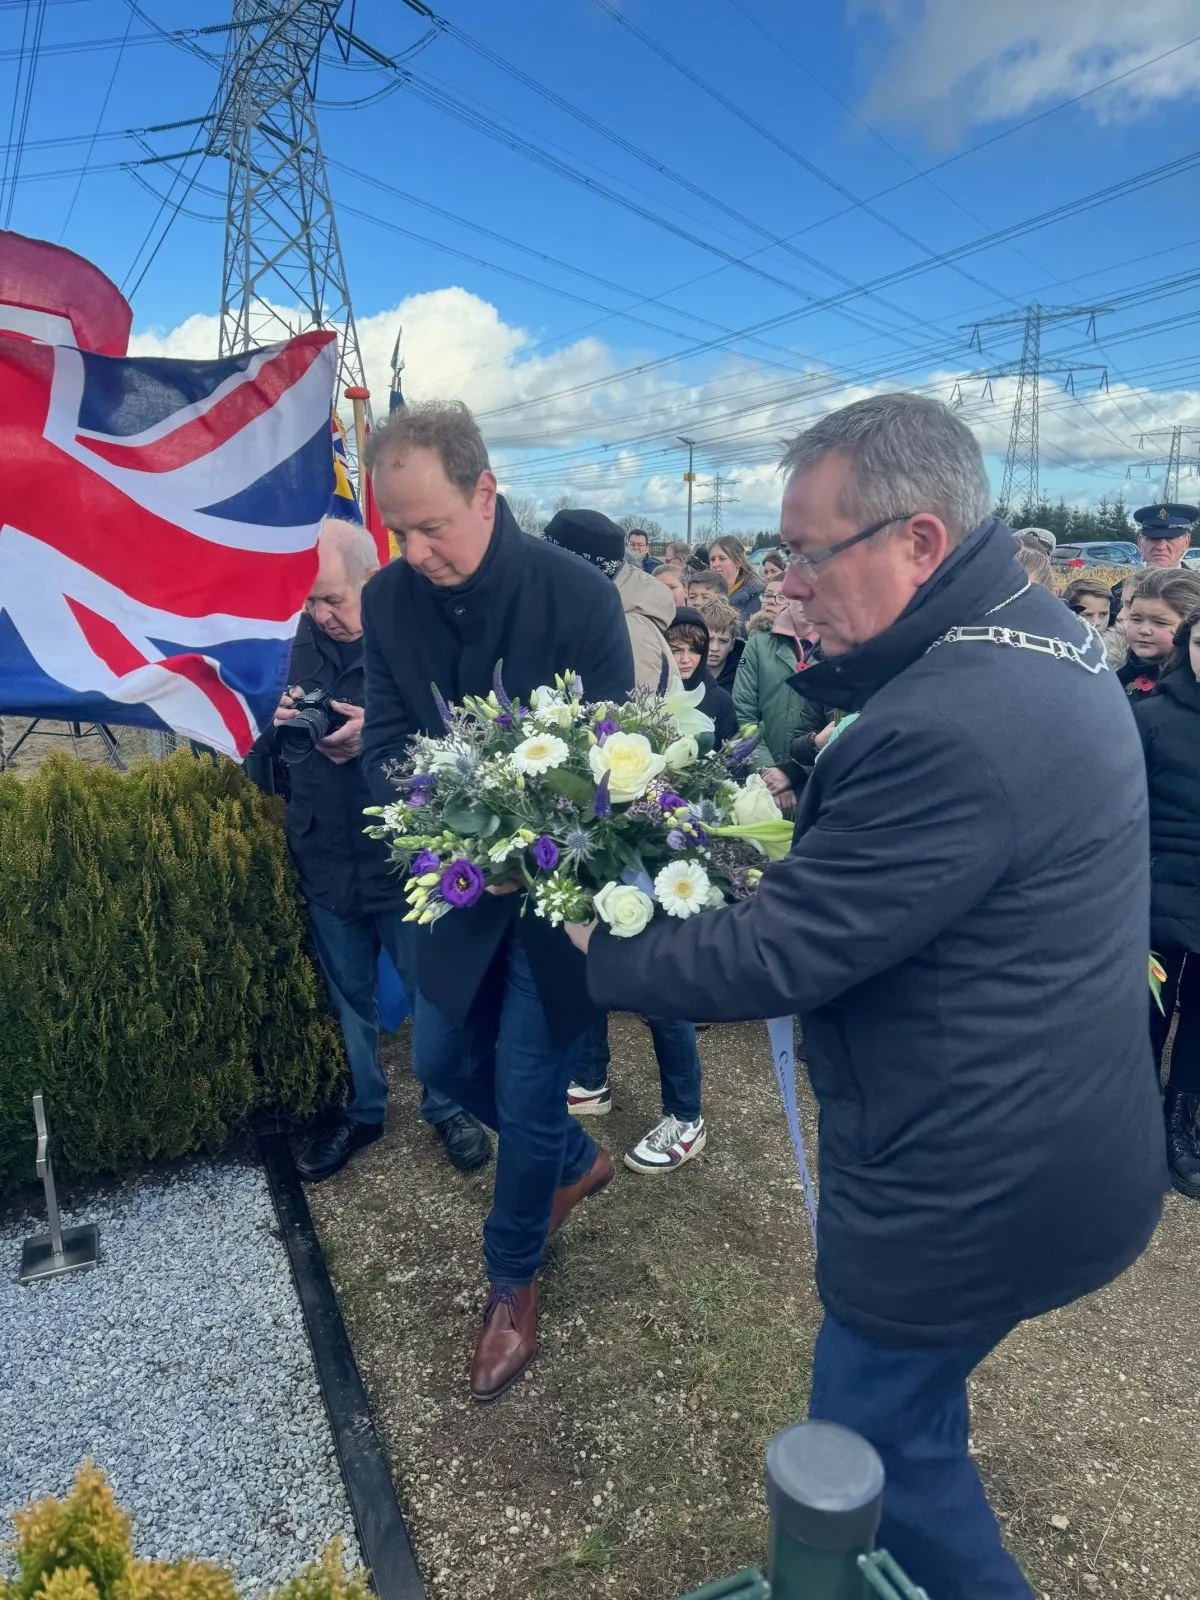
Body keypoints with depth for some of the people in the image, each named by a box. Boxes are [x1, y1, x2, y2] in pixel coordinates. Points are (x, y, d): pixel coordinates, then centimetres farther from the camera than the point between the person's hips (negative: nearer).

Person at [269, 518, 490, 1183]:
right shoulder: (305, 638, 1)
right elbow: (276, 750, 12)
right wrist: (284, 722, -10)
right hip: (325, 857, 5)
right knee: (349, 997, 20)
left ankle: (446, 1106, 36)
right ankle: (362, 1109, 41)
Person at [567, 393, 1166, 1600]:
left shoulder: (949, 729, -33)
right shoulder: (1038, 640, 1)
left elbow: (773, 958, -26)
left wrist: (598, 949, -11)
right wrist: (813, 812, -2)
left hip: (970, 1184, -10)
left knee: (874, 1449, 14)